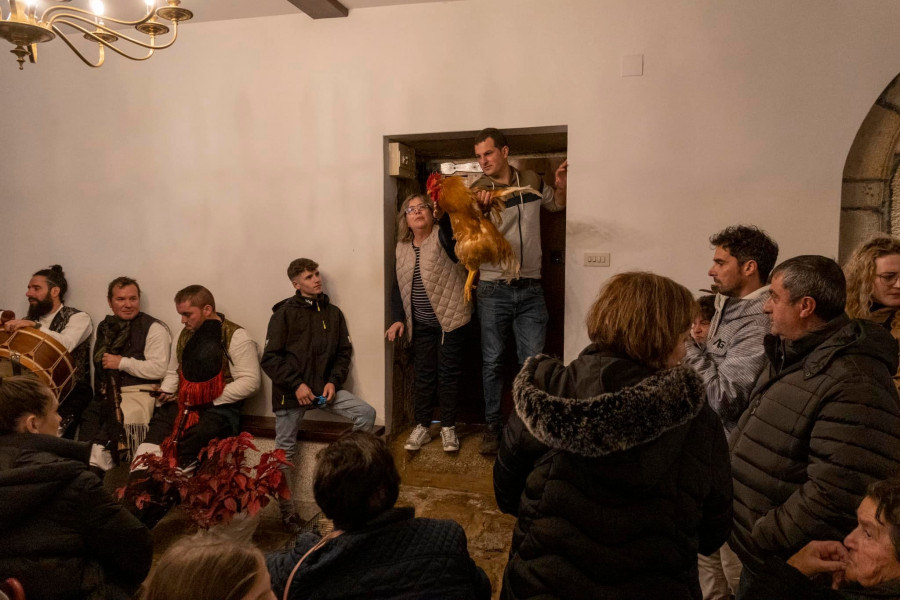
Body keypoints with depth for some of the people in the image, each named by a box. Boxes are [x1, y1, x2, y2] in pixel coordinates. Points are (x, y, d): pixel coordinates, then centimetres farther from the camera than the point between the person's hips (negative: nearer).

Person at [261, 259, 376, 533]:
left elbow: (344, 352, 9)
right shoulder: (284, 313, -5)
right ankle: (287, 511, 17)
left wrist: (333, 381, -6)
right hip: (290, 391, -3)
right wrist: (297, 385, -15)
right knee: (285, 451, 2)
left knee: (366, 413, -14)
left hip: (324, 386, 3)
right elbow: (270, 359, -8)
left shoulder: (332, 313, 6)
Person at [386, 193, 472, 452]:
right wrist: (399, 318, 3)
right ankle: (422, 427, 23)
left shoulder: (443, 237, -7)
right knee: (424, 375, 11)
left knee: (448, 373, 5)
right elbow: (399, 287, 12)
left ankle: (448, 427, 19)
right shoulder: (402, 248, 8)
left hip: (450, 318, -4)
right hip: (421, 324, 4)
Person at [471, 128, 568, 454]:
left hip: (530, 289, 2)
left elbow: (557, 204, 23)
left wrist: (561, 185, 2)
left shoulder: (532, 181, 5)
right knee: (492, 362, 7)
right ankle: (492, 427, 20)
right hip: (493, 289, -1)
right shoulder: (476, 192, -3)